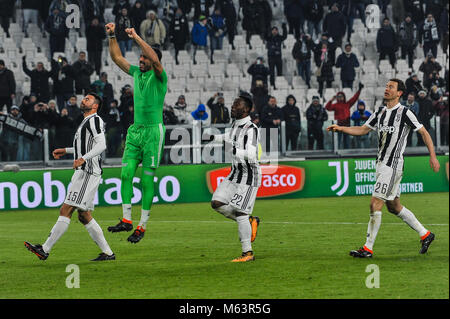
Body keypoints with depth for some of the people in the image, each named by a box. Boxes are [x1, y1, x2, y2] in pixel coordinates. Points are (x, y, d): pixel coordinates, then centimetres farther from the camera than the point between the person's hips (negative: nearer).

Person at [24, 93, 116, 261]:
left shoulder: (94, 120, -7)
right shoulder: (86, 122, 24)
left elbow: (101, 145, -19)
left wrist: (83, 159, -31)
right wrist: (66, 150, 36)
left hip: (88, 173, -11)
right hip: (83, 172, 11)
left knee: (65, 210, -13)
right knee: (84, 216, 10)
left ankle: (45, 249, -17)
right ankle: (107, 252, 11)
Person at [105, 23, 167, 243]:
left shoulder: (158, 76, -5)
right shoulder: (136, 73, 13)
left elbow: (155, 59, -25)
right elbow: (117, 58, 19)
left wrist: (137, 38, -23)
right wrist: (112, 36, 8)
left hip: (153, 132, -6)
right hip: (135, 130, 6)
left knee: (147, 180, -4)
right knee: (126, 173, -4)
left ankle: (142, 226, -1)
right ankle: (126, 220, 0)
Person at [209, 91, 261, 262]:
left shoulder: (251, 129, -20)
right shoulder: (236, 124, 7)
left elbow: (250, 155, -33)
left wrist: (235, 150, -48)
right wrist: (216, 138, 41)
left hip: (249, 176, -9)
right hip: (235, 174, 9)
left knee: (239, 212, -10)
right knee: (217, 203, 1)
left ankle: (248, 253, -1)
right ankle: (250, 222, 16)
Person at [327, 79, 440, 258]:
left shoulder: (404, 113, -9)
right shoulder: (380, 113, 13)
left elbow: (424, 132, -3)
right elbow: (363, 130, 17)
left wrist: (433, 156, -8)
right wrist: (340, 128, 4)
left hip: (393, 166, -8)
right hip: (381, 164, 8)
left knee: (375, 204, -11)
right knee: (394, 207, 14)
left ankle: (368, 248, -7)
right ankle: (425, 234, 27)